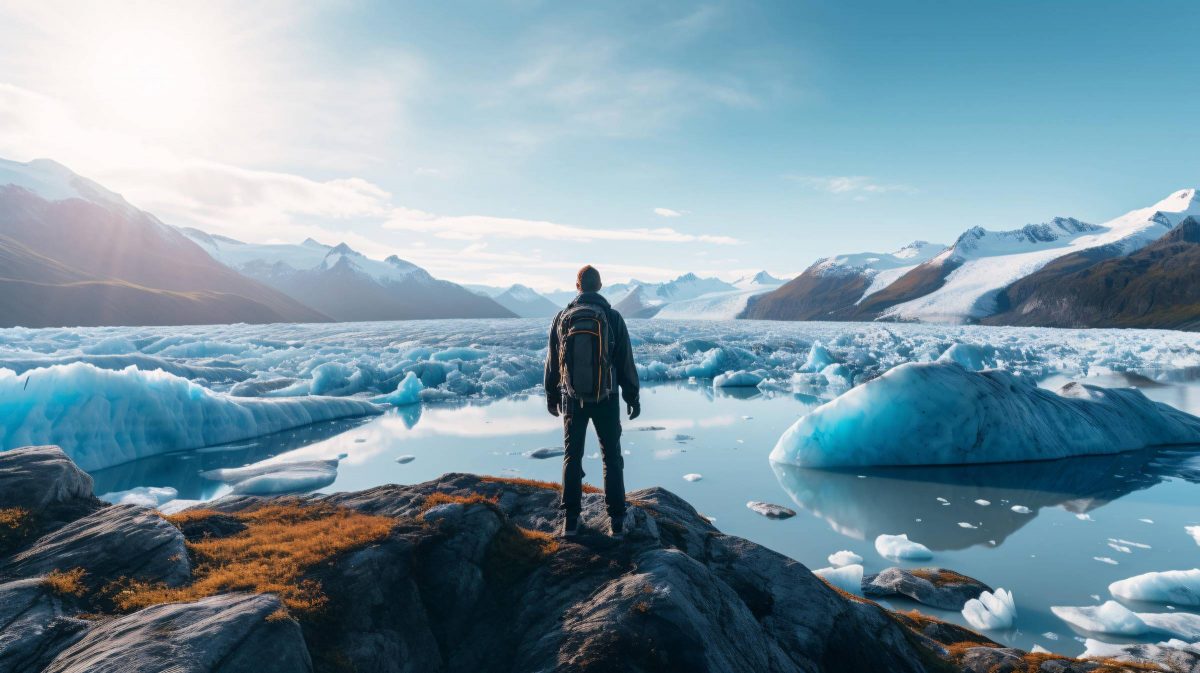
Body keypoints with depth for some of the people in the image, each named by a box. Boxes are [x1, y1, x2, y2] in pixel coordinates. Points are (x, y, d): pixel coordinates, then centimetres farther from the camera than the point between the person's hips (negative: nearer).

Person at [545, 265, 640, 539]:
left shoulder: (562, 318, -1)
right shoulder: (613, 317, -7)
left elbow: (552, 363, 5)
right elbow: (626, 363, -4)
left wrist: (551, 397, 17)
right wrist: (633, 397, 6)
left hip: (573, 400, 1)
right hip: (606, 400, -1)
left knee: (572, 458, 12)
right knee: (612, 459, 10)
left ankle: (570, 520, 14)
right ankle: (616, 521, 11)